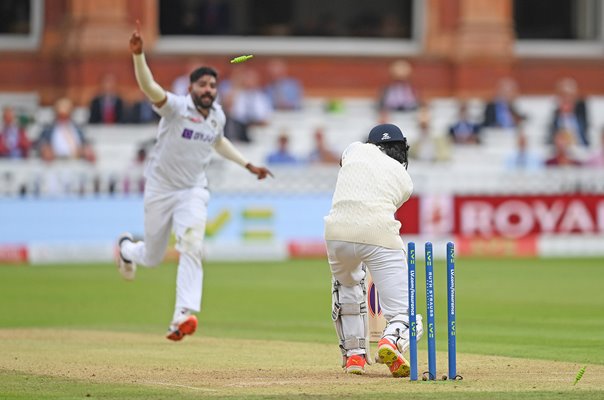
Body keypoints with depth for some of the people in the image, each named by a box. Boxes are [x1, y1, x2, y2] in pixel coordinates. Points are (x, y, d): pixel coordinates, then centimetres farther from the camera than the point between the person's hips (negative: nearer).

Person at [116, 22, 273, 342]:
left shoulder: (217, 115, -1)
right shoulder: (176, 107, -19)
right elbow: (149, 87, -38)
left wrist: (247, 165, 21)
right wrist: (137, 54, -54)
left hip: (193, 192, 3)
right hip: (160, 189, -3)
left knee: (191, 247, -22)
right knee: (152, 257, 11)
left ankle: (184, 316, -30)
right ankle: (127, 248, 51)